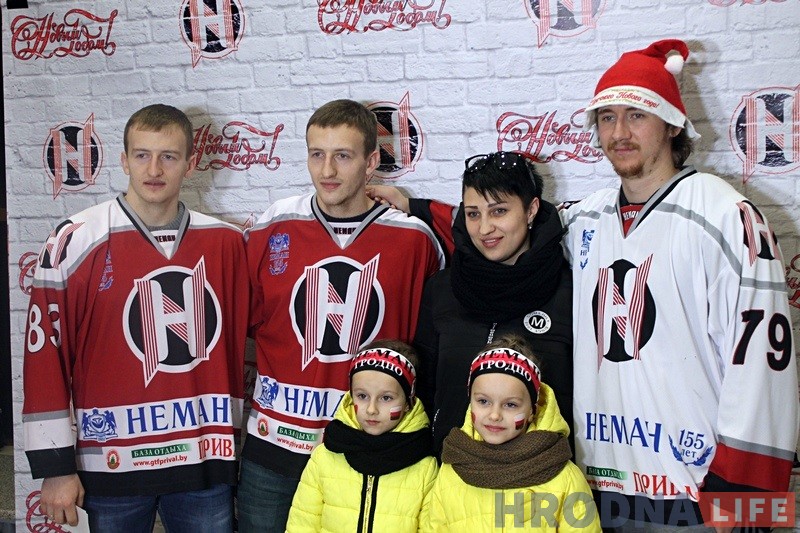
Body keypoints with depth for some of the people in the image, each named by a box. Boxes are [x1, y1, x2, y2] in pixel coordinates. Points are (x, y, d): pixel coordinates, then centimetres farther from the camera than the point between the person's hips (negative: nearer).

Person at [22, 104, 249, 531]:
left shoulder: (225, 243, 2)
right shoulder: (74, 242, -6)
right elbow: (44, 354, -5)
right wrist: (55, 467, -5)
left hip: (206, 462, 2)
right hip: (113, 464, -2)